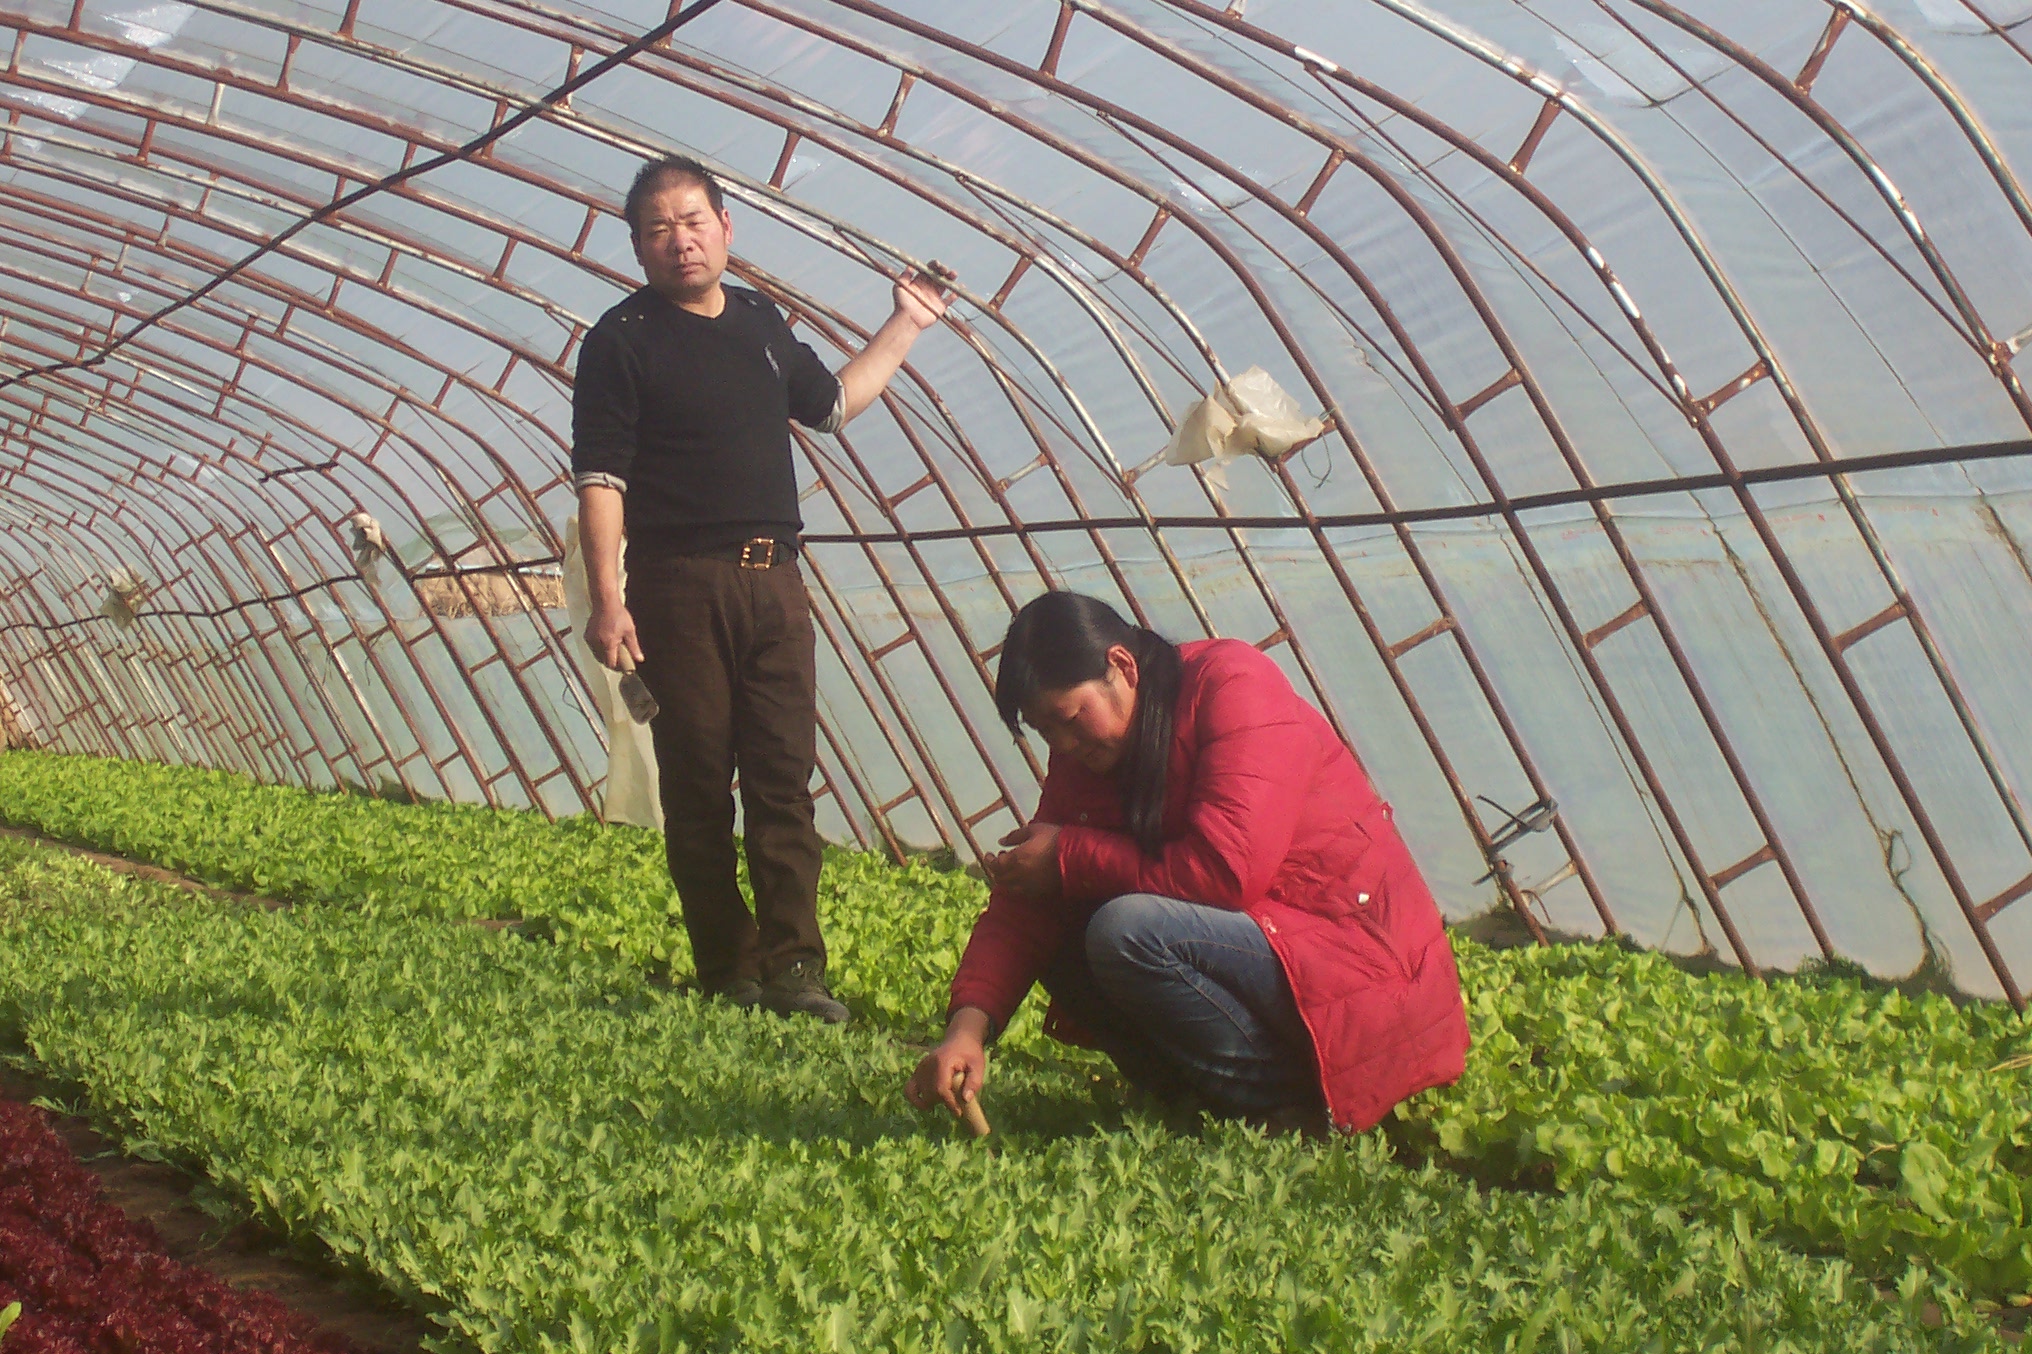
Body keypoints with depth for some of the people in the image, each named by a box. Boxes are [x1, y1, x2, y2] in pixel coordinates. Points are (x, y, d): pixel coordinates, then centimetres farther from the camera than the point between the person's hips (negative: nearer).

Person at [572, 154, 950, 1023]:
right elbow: (599, 478, -8)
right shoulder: (623, 340, -2)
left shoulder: (760, 322, 16)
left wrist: (906, 326, 32)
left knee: (784, 774, -2)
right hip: (680, 585, -5)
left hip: (773, 581, 5)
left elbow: (830, 403, 33)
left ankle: (791, 967, -3)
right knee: (698, 785, -1)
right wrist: (606, 602, -17)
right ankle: (728, 974, 4)